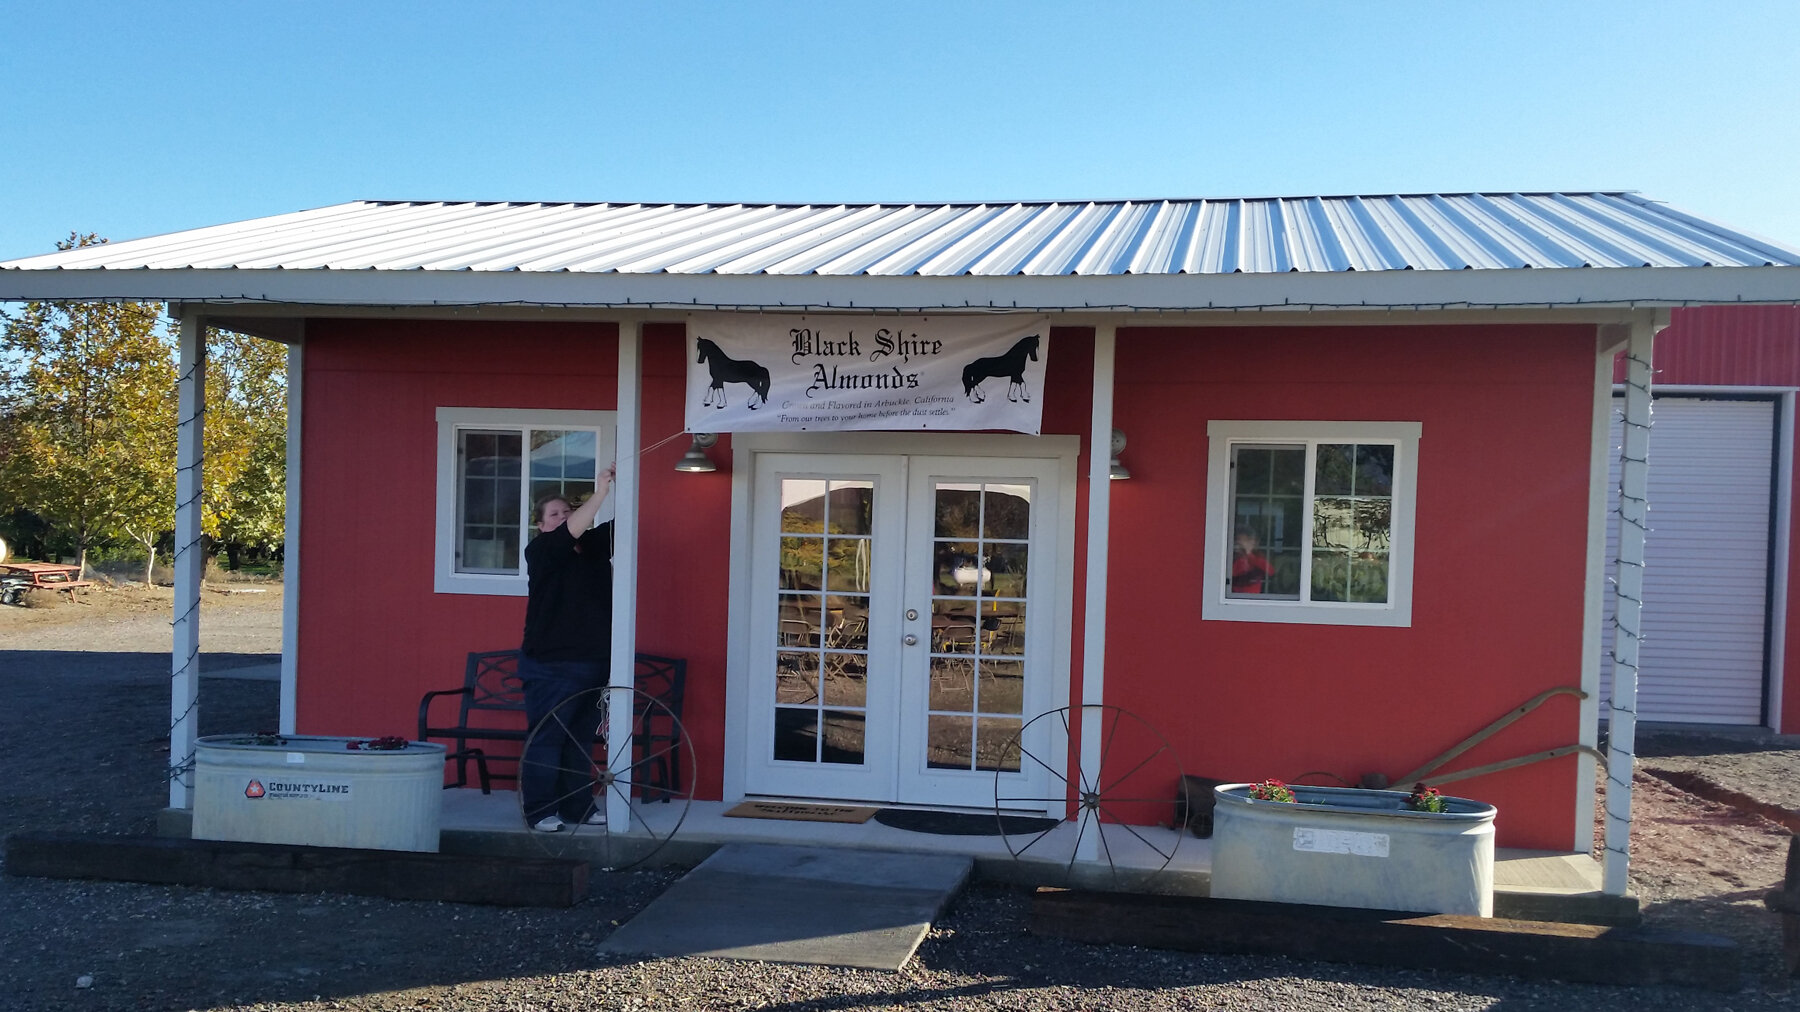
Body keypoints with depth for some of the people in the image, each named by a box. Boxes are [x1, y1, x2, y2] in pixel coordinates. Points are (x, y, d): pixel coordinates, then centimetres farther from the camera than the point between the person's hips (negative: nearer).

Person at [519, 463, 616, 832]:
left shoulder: (595, 545, 11)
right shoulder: (539, 551, -6)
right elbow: (572, 531, -23)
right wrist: (601, 492, -28)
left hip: (593, 662, 6)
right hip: (550, 665, -6)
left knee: (581, 740, 12)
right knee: (547, 739, -2)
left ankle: (578, 806, 20)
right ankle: (539, 811, 4)